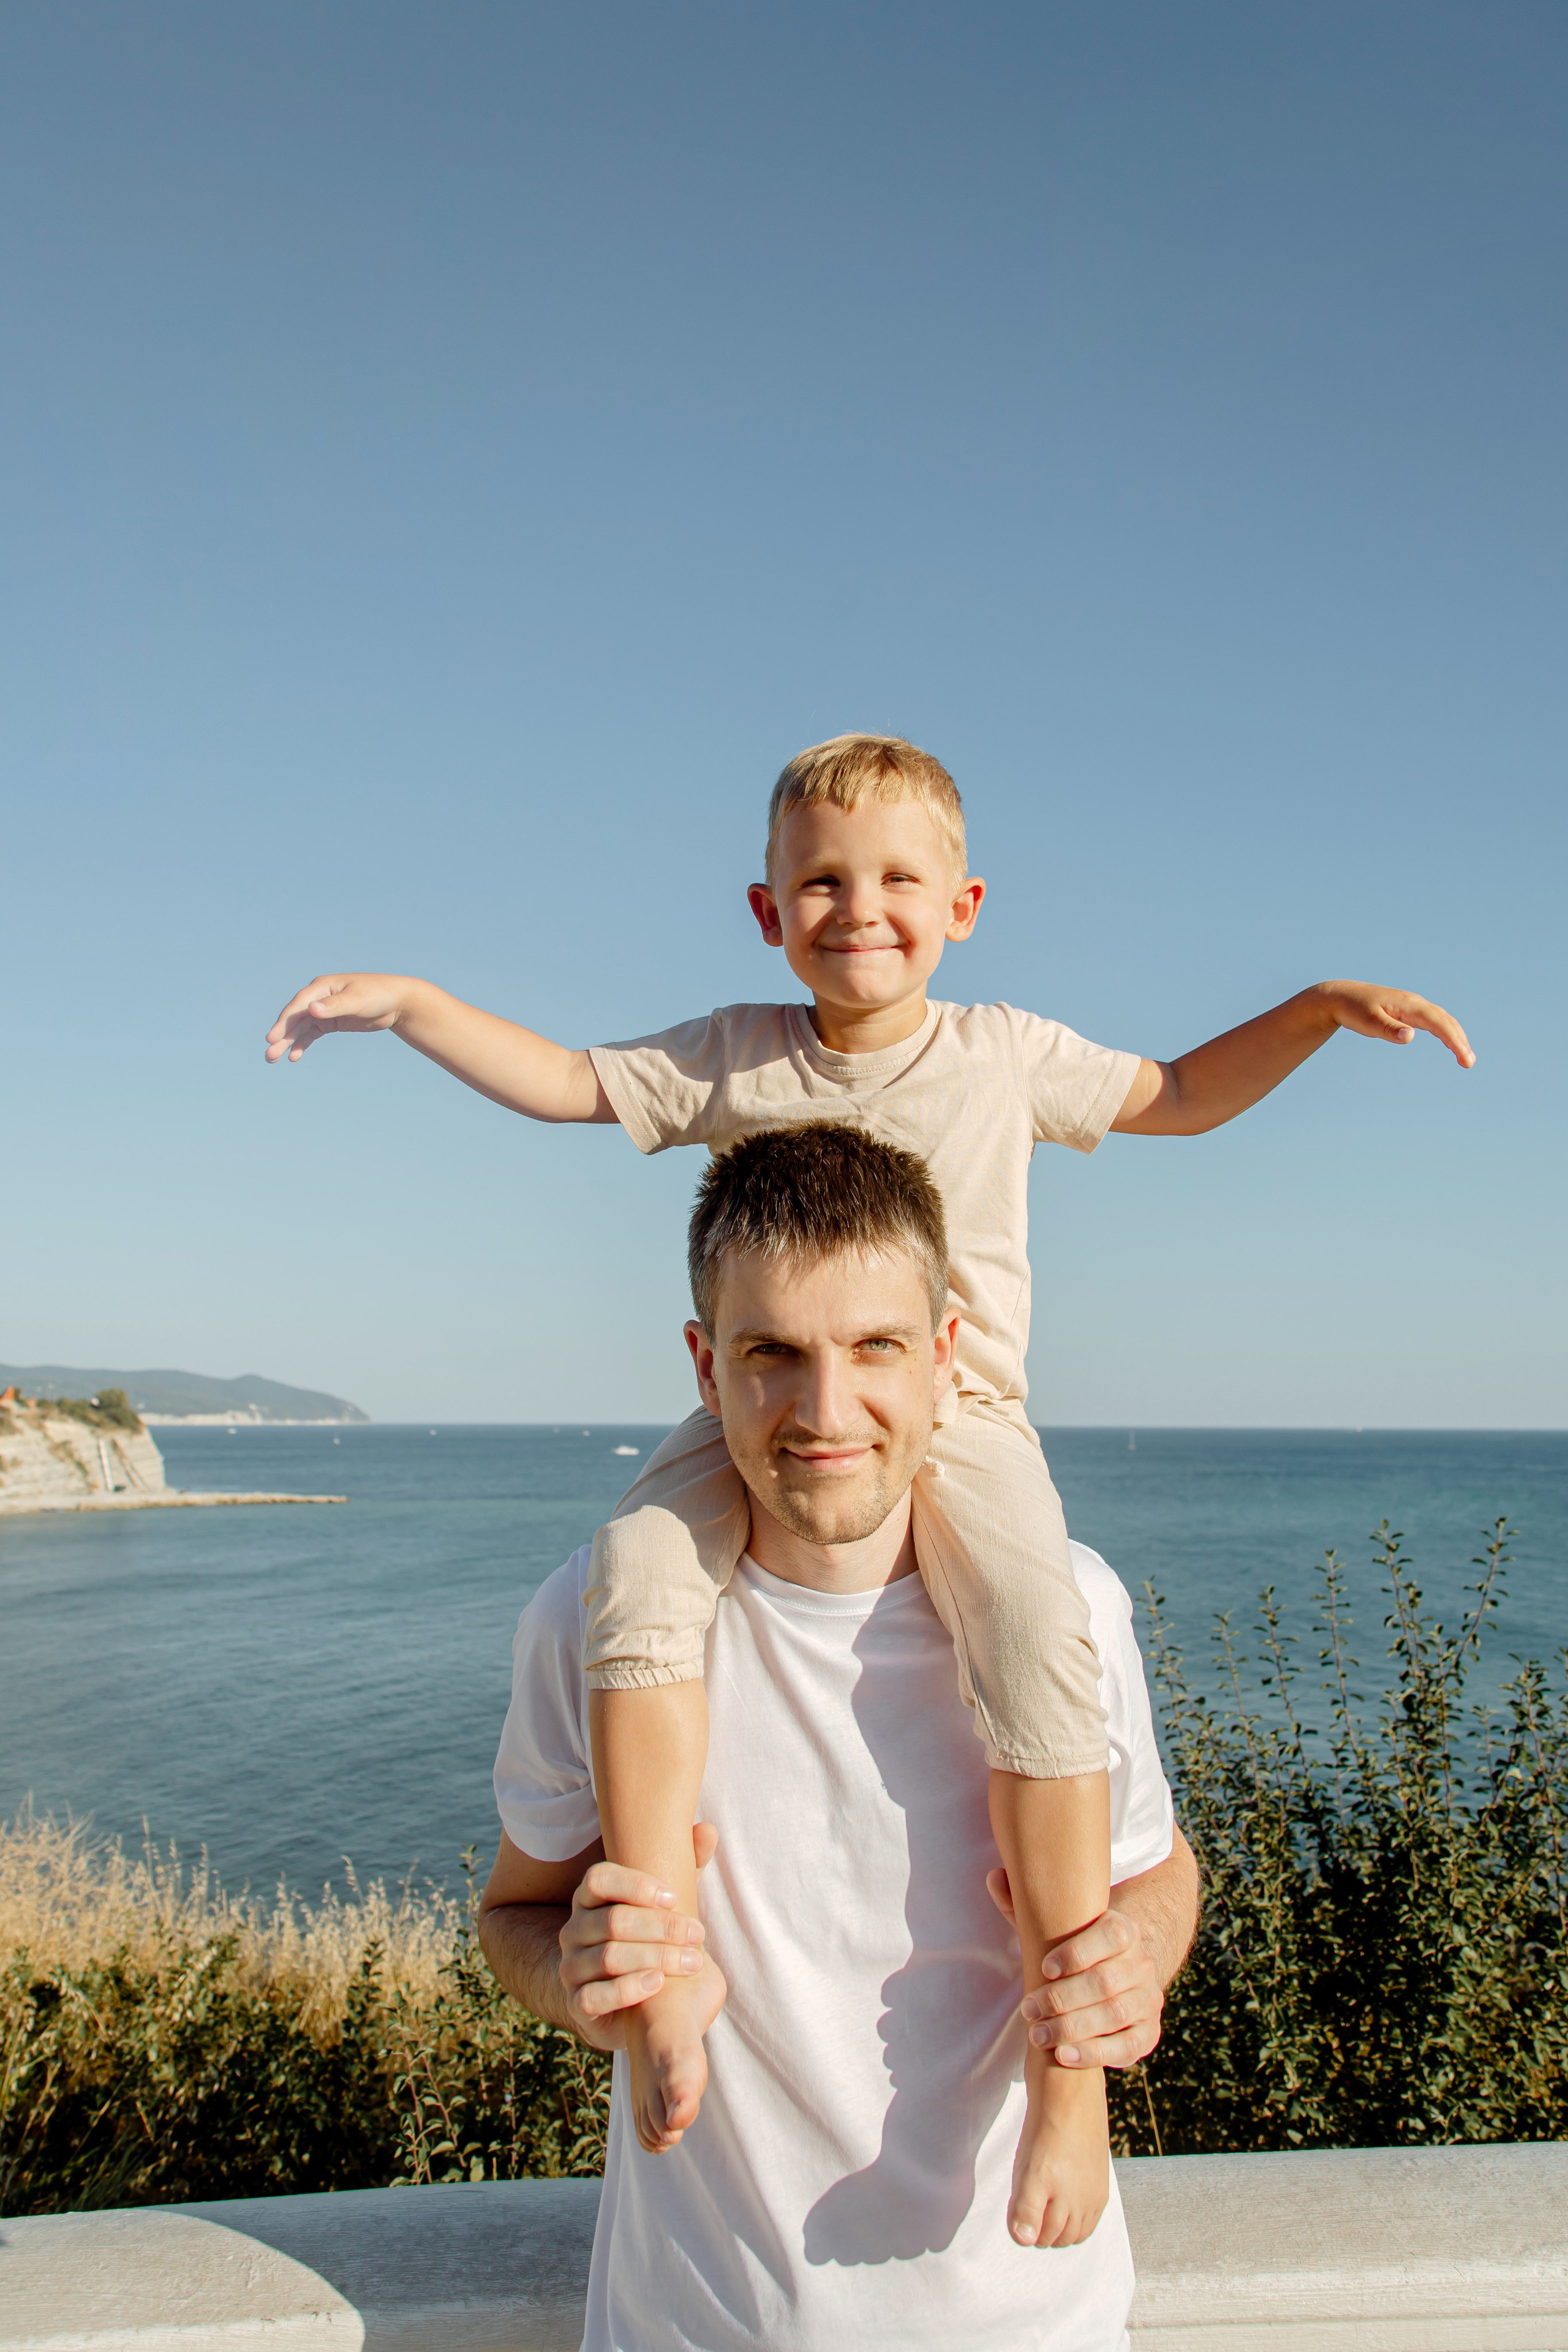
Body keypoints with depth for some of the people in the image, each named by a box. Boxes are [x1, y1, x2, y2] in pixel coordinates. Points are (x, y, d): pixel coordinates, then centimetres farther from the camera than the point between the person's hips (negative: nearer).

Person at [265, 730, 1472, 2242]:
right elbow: (566, 1084, 12)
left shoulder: (1006, 1054, 6)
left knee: (1038, 1636, -30)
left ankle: (1065, 2066, -18)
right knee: (637, 1568, -28)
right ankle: (665, 1974, -18)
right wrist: (404, 1002, 4)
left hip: (958, 1415, -1)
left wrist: (1319, 1008, 6)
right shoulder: (732, 1057, 7)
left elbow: (1179, 1096, 17)